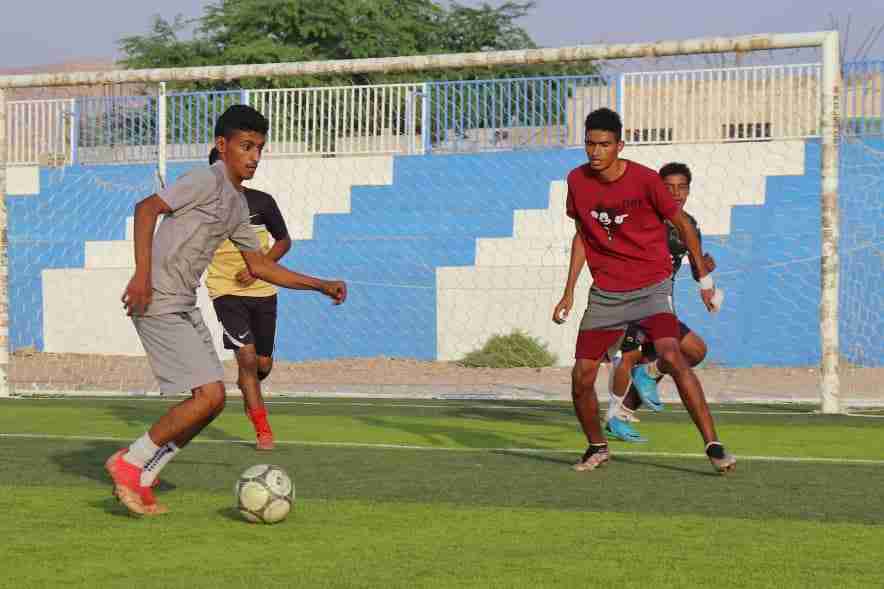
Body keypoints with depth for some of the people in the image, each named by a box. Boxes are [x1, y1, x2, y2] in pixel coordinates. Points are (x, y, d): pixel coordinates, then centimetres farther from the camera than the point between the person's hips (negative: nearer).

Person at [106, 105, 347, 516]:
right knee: (210, 394, -14)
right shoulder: (208, 181, -12)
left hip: (185, 307, 10)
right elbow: (147, 208, -21)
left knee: (212, 400, 8)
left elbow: (259, 266, 24)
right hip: (159, 303, -10)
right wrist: (142, 274, -28)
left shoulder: (239, 203, 17)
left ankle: (141, 481, 15)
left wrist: (321, 285, 19)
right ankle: (129, 464, -2)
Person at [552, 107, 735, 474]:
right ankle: (597, 447, 24)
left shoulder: (645, 180, -12)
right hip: (605, 293, 4)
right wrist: (569, 292, 12)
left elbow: (682, 225, 1)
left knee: (671, 355, -26)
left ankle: (713, 447, -24)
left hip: (652, 287, -4)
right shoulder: (577, 181, 0)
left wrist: (704, 277, 7)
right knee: (581, 377, -3)